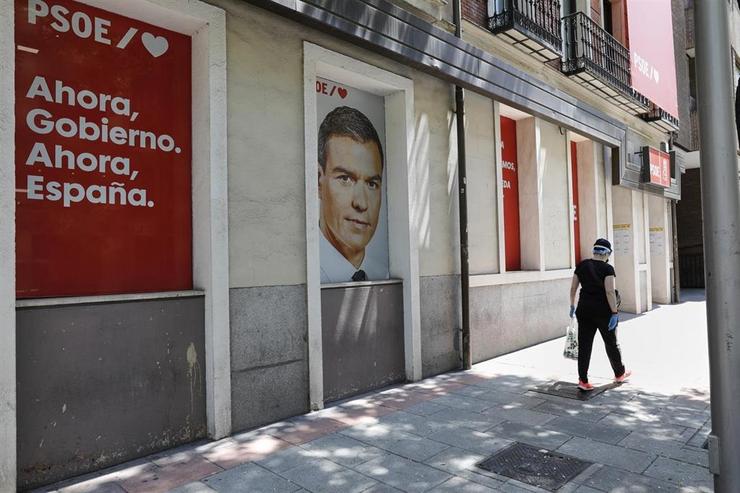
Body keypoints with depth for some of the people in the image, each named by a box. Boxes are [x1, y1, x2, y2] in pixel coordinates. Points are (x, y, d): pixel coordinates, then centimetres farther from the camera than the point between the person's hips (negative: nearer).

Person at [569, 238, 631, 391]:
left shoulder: (582, 265, 4)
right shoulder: (607, 269, -10)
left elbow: (573, 288, 6)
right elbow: (610, 291, -19)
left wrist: (572, 305, 17)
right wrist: (615, 313, -16)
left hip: (584, 308, 4)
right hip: (603, 310, -3)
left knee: (584, 344, 5)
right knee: (611, 343, 15)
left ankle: (583, 380, 3)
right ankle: (619, 374, 34)